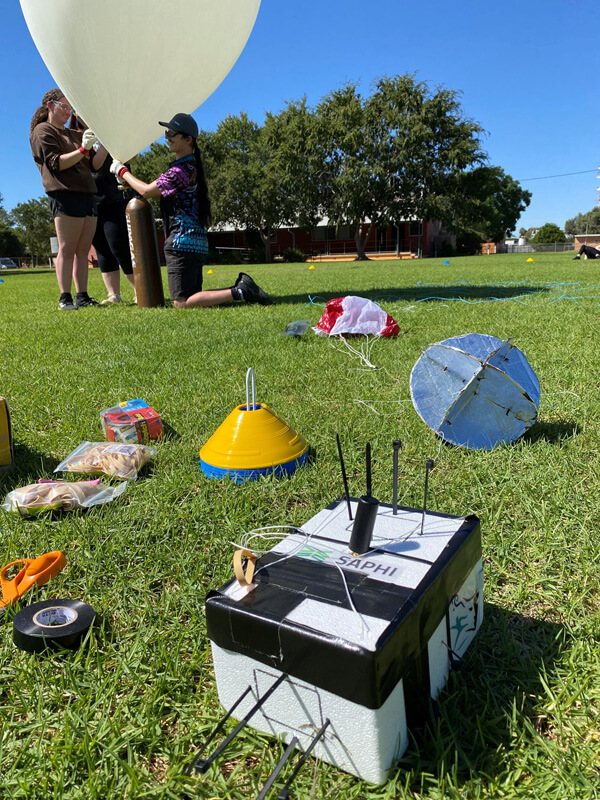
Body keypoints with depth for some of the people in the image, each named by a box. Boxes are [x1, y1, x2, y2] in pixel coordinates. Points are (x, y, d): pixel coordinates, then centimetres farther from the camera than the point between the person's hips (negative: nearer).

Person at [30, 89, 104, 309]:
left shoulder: (72, 134, 28)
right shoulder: (42, 131, 6)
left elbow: (93, 165, 23)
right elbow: (56, 163, -7)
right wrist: (83, 149, -15)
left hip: (87, 194, 7)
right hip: (65, 194, -7)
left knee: (83, 250, 2)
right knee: (67, 249, -10)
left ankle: (82, 296, 2)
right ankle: (65, 298, -10)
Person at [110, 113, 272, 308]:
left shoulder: (181, 170, -13)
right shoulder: (190, 166, 18)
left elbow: (147, 191, -6)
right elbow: (159, 193, 24)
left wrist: (122, 171, 8)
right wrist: (129, 182, 20)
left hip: (182, 243, -10)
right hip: (196, 243, 10)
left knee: (182, 303, -10)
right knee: (192, 298, 13)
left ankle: (239, 292, -16)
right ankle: (241, 288, 3)